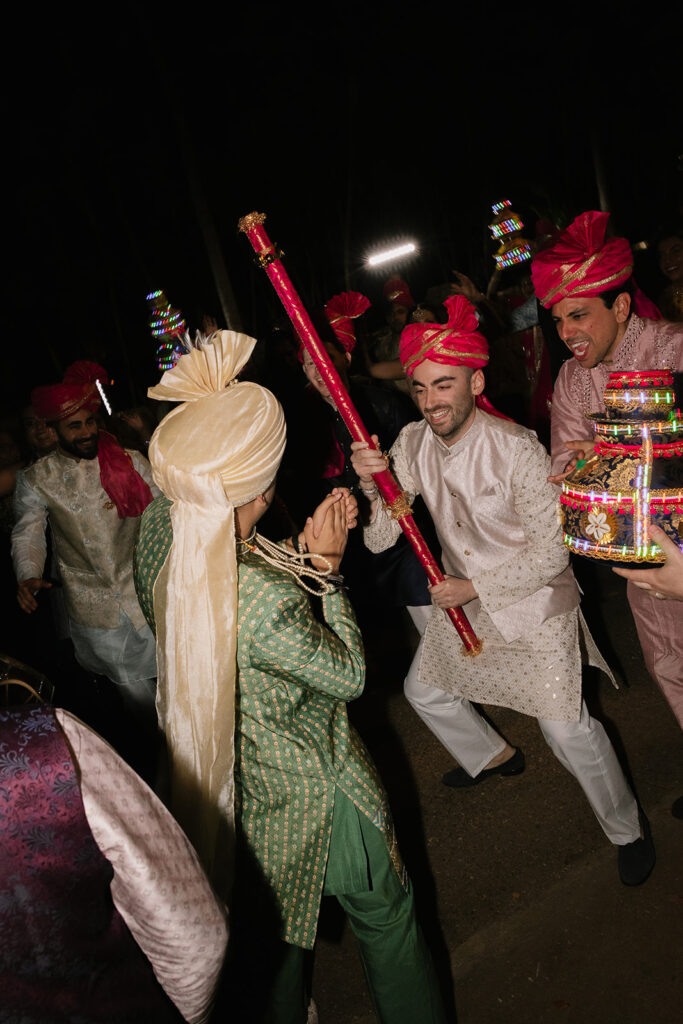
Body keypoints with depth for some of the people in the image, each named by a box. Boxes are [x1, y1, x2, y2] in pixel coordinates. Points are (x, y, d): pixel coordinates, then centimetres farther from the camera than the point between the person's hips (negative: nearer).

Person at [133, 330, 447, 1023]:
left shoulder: (159, 527, -16)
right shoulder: (263, 598, -38)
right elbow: (348, 674, -20)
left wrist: (303, 548, -3)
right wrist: (327, 566, -15)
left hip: (225, 783, 7)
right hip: (307, 793, -6)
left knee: (268, 927, 30)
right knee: (384, 913, 24)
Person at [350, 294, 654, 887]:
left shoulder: (516, 449, -26)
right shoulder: (411, 444, -11)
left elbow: (552, 552, -20)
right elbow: (380, 541, -12)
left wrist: (475, 587, -20)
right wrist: (371, 485, -30)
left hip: (535, 602, -6)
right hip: (462, 597, 6)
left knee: (565, 726, -7)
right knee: (425, 690, 21)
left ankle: (627, 829, 23)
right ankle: (492, 757, 51)